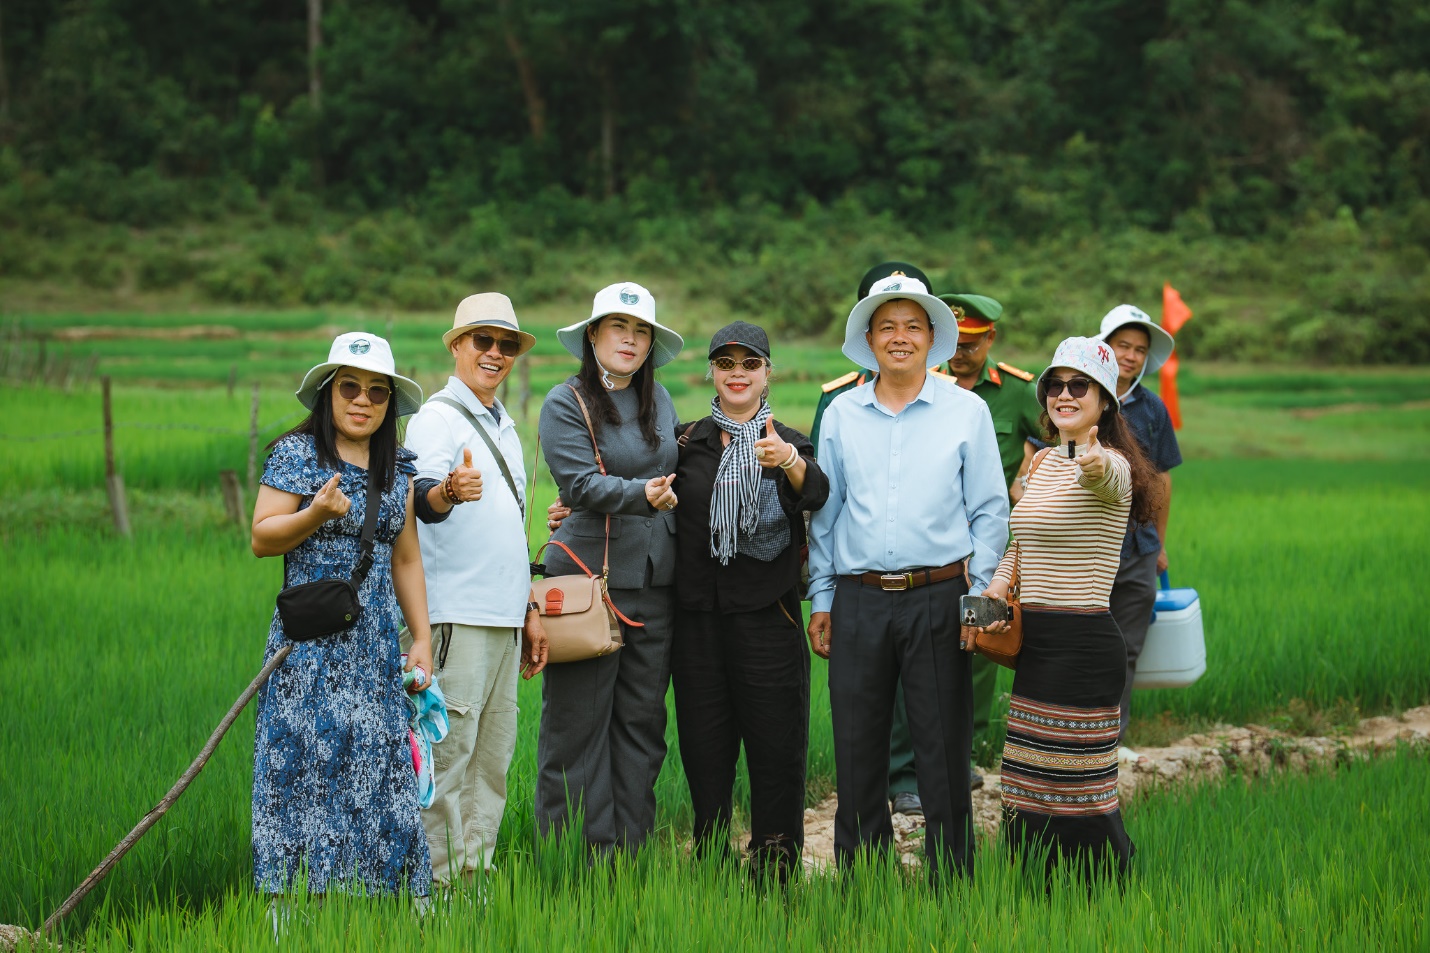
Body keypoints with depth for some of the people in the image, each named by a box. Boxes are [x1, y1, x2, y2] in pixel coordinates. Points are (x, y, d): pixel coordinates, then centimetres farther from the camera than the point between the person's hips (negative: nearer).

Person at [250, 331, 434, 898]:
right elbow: (261, 539, -5)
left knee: (375, 763, 1)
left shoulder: (398, 469, 13)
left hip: (375, 644, 4)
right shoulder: (296, 454, -1)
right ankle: (297, 889, -2)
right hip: (310, 639, -4)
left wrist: (422, 639, 11)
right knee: (309, 761, -7)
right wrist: (316, 514, -21)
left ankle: (367, 888, 7)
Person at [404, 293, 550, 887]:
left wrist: (528, 608, 22)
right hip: (457, 614, -9)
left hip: (505, 616, 9)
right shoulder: (437, 418, -6)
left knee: (493, 754, 11)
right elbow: (423, 498, -25)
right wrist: (446, 492, -48)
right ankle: (439, 882, -5)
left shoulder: (504, 425, 20)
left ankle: (477, 871, 18)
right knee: (448, 750, -8)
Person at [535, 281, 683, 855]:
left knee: (643, 718, 8)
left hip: (655, 581, 6)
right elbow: (583, 483, -16)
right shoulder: (566, 404, -3)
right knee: (579, 720, -3)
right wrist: (641, 495, -29)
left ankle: (629, 847, 15)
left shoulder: (659, 400, 14)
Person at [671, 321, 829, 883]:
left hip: (767, 618, -2)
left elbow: (816, 494, -19)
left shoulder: (789, 444, 2)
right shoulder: (687, 443, 10)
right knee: (704, 752, 8)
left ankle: (774, 875, 10)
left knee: (776, 751, 0)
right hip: (698, 619, 2)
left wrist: (788, 462, -42)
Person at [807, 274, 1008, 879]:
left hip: (938, 598, -2)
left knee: (944, 750, 1)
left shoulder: (967, 411, 3)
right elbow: (825, 514, 13)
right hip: (859, 601, 2)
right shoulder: (841, 414, 9)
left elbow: (989, 511, 5)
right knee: (856, 750, 6)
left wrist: (978, 598, -2)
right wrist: (820, 602, 9)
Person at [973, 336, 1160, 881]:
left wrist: (1094, 464, -62)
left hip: (1084, 645, -9)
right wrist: (995, 591, 2)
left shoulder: (1110, 466, -12)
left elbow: (1104, 477, -37)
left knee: (1078, 796, -5)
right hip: (1035, 640, 9)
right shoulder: (1044, 462, 14)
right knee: (1032, 790, 14)